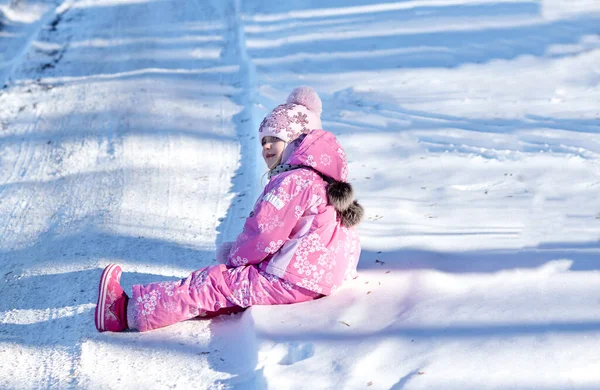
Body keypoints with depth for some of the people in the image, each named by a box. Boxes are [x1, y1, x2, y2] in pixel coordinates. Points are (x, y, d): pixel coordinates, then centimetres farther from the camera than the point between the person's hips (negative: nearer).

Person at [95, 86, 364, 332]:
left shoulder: (292, 182, -16)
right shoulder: (323, 179, 18)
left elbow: (263, 235, -17)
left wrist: (236, 255, 2)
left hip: (289, 282, -10)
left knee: (211, 284, -10)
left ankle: (129, 310, -8)